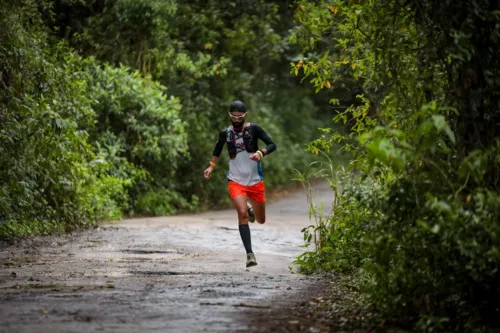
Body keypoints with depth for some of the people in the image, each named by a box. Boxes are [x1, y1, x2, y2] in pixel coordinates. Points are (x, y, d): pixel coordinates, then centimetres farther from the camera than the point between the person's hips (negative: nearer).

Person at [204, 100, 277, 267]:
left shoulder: (253, 129, -8)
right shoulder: (225, 133, 0)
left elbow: (272, 144, -9)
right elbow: (218, 146, 22)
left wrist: (261, 153, -28)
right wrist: (212, 165, 16)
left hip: (255, 181, 0)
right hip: (236, 181, 0)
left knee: (261, 220, 12)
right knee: (242, 213, -25)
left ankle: (250, 207, 49)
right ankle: (250, 254, -23)